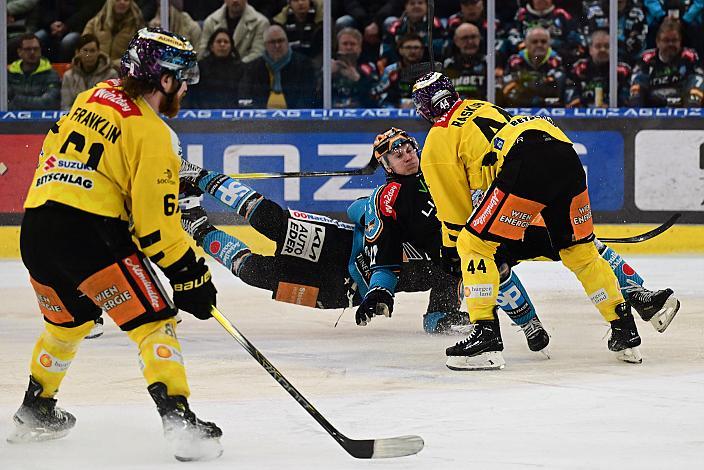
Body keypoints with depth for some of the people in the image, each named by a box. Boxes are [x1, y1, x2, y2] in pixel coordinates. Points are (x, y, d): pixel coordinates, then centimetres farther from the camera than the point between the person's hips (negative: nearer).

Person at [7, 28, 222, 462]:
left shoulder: (93, 98, 16)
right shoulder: (153, 134, -6)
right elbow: (155, 225, -10)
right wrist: (190, 275, -2)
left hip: (35, 228, 8)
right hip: (88, 231, -8)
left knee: (66, 321, 30)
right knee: (153, 322, -3)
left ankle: (35, 413, 42)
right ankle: (179, 422, -15)